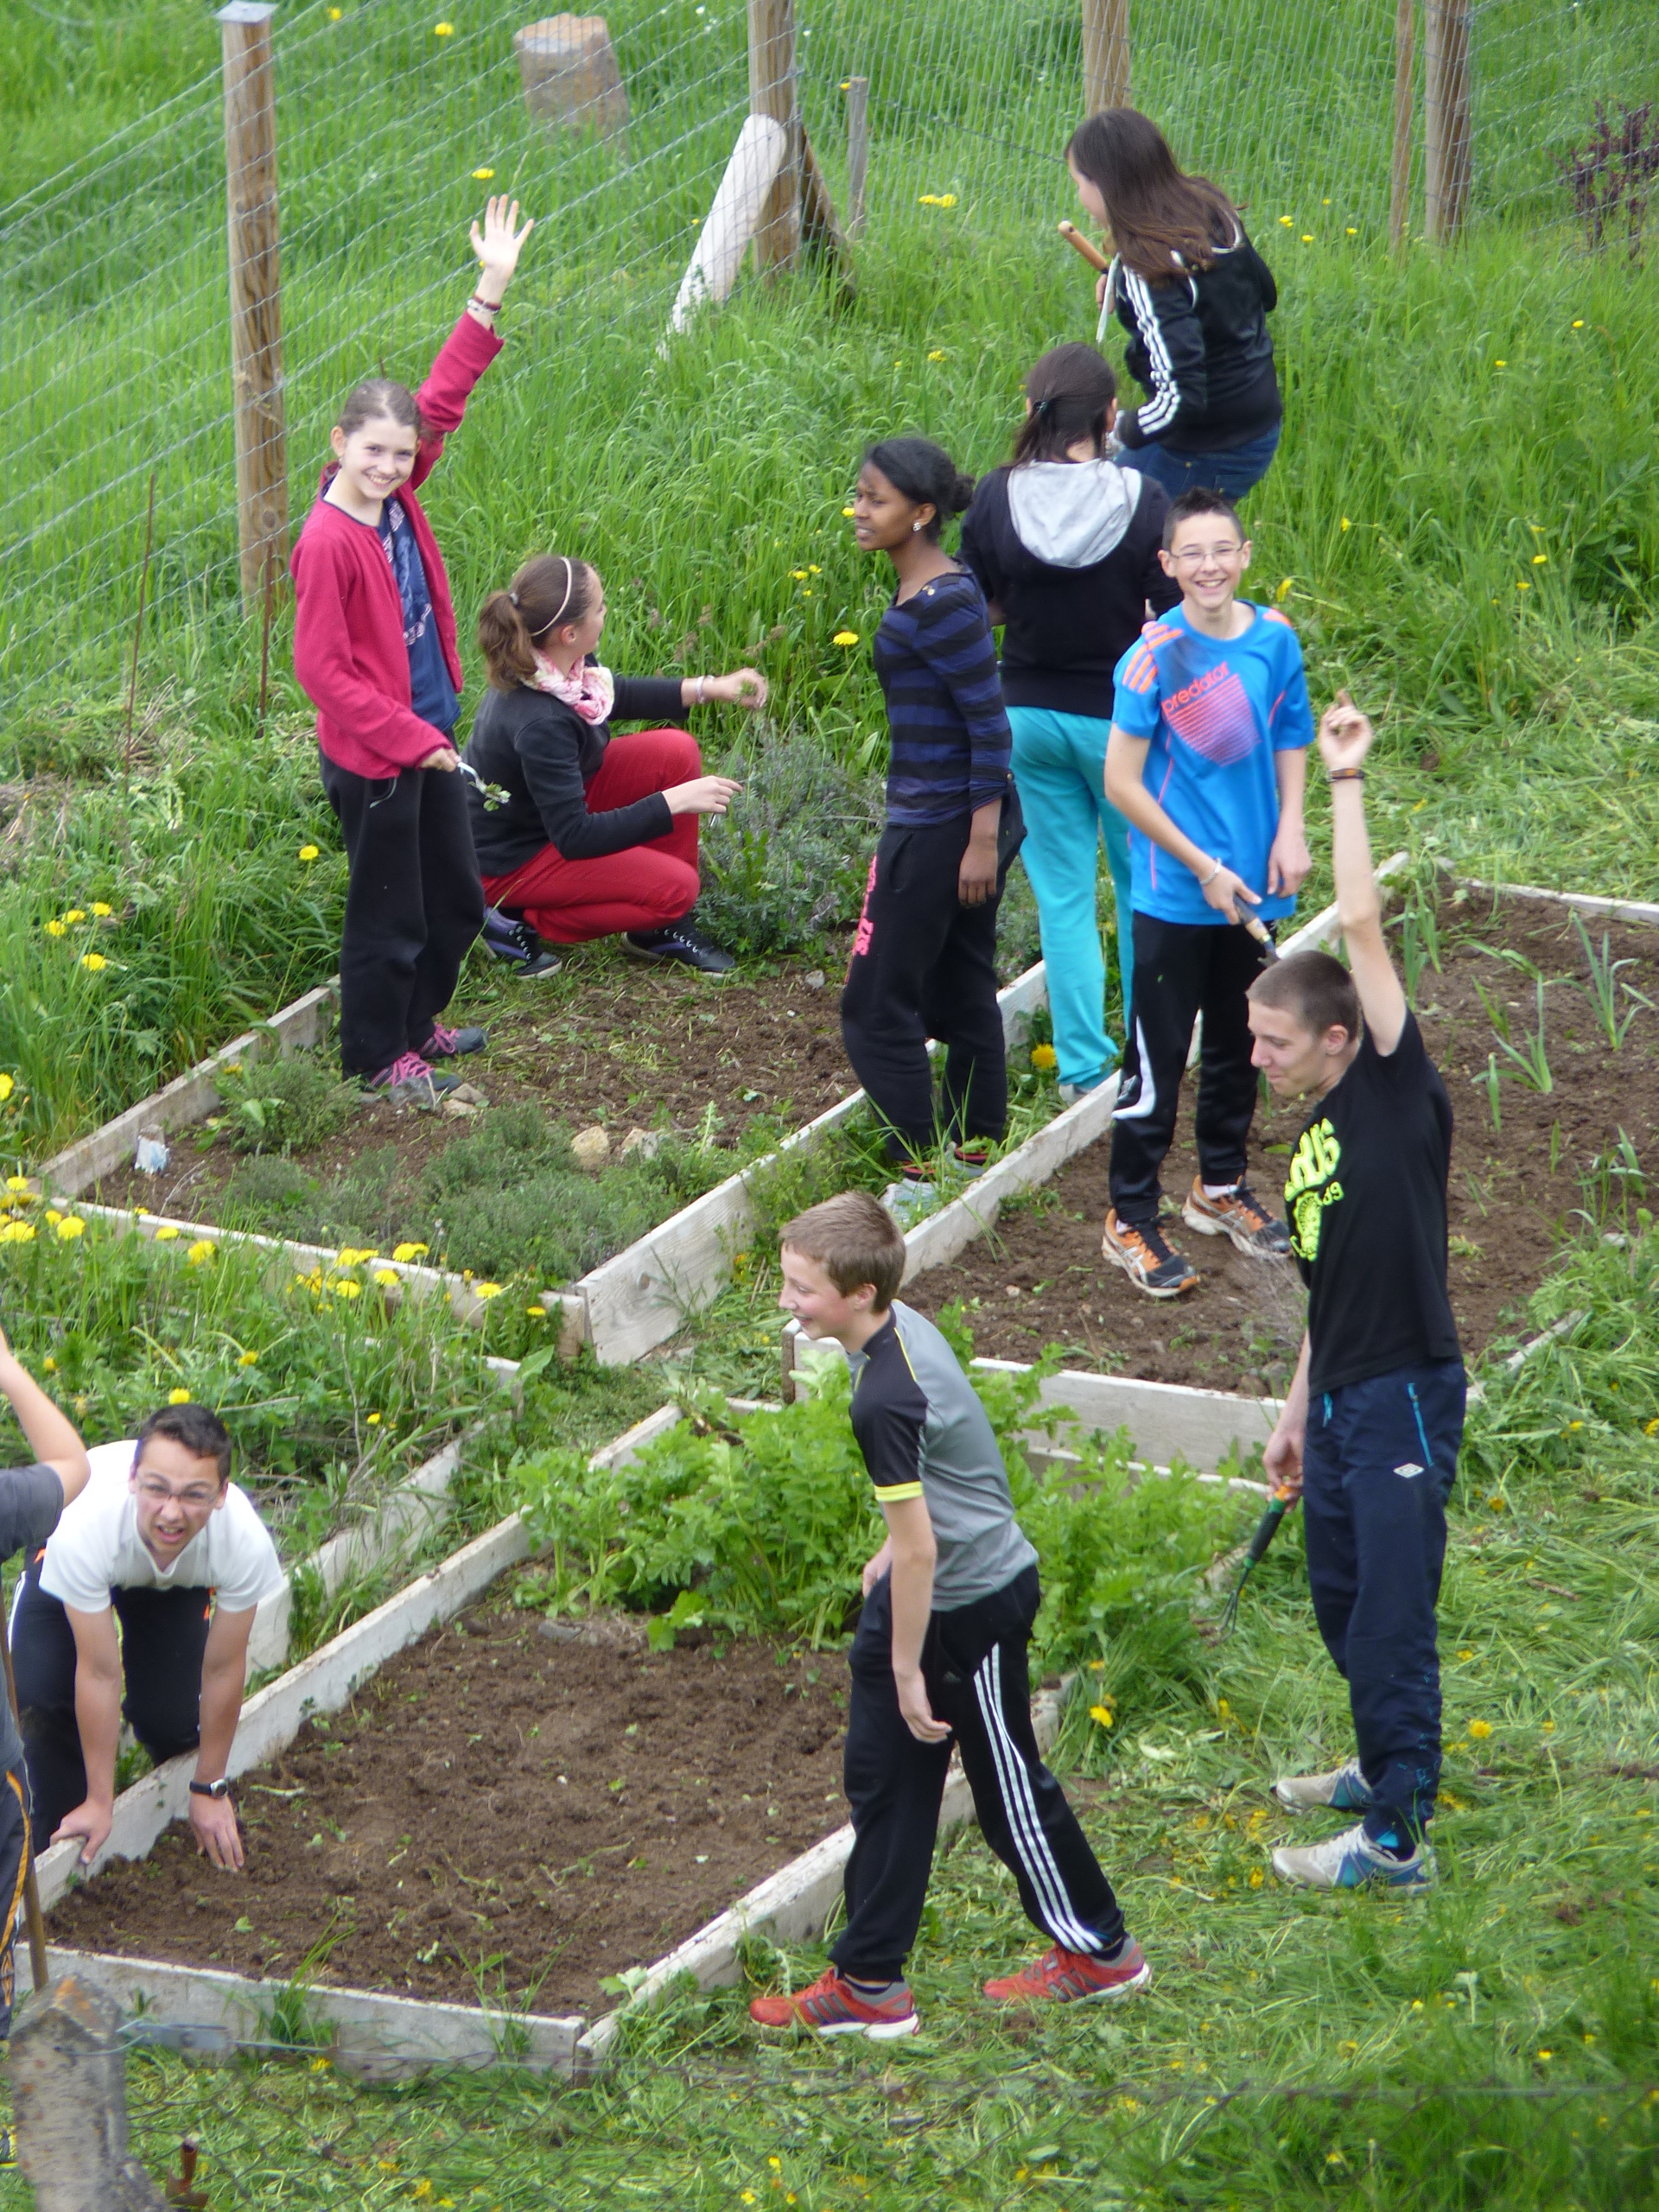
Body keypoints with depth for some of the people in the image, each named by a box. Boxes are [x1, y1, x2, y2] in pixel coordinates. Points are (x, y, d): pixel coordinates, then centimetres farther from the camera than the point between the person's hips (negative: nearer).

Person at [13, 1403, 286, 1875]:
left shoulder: (246, 1544, -39)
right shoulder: (85, 1529, -45)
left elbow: (223, 1669, -22)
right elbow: (99, 1673, -33)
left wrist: (210, 1790, -9)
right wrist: (99, 1802, -22)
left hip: (178, 1576, 2)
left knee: (171, 1717, -13)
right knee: (38, 1691, -22)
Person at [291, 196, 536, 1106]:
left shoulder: (396, 499, -3)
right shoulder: (328, 542, -25)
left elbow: (443, 396, 4)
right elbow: (323, 670, -23)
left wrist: (491, 293, -2)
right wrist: (410, 739, -21)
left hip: (427, 737, 8)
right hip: (371, 757, -8)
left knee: (455, 900, 21)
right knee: (388, 914, 8)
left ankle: (417, 1023, 41)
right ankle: (377, 1055, 25)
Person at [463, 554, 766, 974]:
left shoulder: (554, 667, -12)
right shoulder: (539, 723, -38)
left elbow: (612, 695, 13)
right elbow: (574, 839, -33)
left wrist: (708, 688, 5)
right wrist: (674, 803, -31)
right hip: (513, 858, -9)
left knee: (676, 753, -2)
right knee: (673, 887, -17)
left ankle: (664, 927, 8)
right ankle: (525, 920, -1)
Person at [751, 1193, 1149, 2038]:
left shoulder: (884, 1399, -30)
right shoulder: (902, 1328, -1)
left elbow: (918, 1545, -26)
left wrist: (906, 1667, -18)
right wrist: (889, 1556, 27)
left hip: (970, 1608, -10)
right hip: (940, 1586, 10)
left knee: (1008, 1789, 8)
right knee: (882, 1779, 12)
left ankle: (1101, 1951, 26)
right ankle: (869, 1984, 19)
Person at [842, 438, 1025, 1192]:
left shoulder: (938, 606, -21)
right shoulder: (937, 588, 8)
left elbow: (991, 723, -22)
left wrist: (982, 840, -21)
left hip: (937, 829, -10)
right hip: (963, 817, 10)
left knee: (878, 1006, -2)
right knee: (963, 991, 18)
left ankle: (917, 1172, 3)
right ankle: (976, 1149, 28)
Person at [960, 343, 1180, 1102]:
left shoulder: (997, 497, -11)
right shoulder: (1142, 501, -17)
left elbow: (980, 607, 1)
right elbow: (1174, 625, -14)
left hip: (1029, 713, 2)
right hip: (1119, 718, -2)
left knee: (1061, 889, 12)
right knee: (1142, 882, 17)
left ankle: (1081, 1065, 14)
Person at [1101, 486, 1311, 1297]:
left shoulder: (1274, 639, -3)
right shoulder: (1155, 658, -18)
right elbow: (1121, 783, -15)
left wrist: (1289, 830, -3)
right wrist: (1204, 868, -14)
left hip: (1252, 889, 5)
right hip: (1176, 895, -5)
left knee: (1239, 1045, 20)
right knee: (1157, 1061, 0)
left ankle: (1220, 1188, 38)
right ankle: (1130, 1221, 11)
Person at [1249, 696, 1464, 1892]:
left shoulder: (1398, 1092, -8)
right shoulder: (1316, 1134, 15)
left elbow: (1365, 923, -15)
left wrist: (1346, 781, -11)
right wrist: (1297, 1414, 25)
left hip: (1406, 1396, -9)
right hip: (1341, 1402, 9)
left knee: (1392, 1613, -6)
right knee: (1341, 1598, 19)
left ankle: (1398, 1838, -2)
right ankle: (1388, 1766, 38)